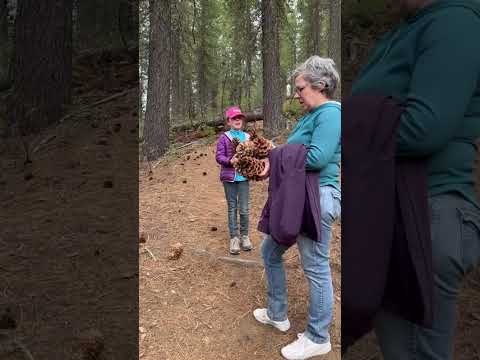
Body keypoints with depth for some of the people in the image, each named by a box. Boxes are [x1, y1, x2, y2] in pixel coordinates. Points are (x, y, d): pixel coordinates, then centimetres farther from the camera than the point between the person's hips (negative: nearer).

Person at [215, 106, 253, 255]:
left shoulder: (248, 137, 4)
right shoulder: (224, 137, -1)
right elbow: (219, 156, -5)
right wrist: (230, 161, -22)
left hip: (243, 177, 1)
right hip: (229, 177, -1)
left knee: (244, 209, 4)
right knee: (232, 208, 8)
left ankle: (244, 235, 22)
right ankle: (234, 237, 18)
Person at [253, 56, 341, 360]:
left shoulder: (330, 112, -13)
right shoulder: (310, 116, 16)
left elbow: (317, 157, -26)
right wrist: (274, 160, -2)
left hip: (317, 199, -11)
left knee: (316, 268, 3)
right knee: (270, 251, 19)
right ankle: (277, 315, 37)